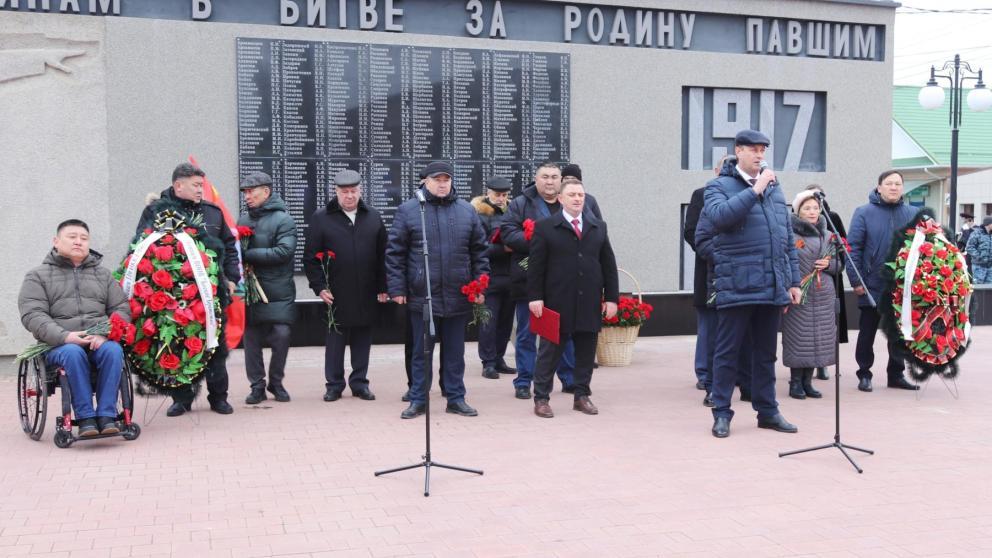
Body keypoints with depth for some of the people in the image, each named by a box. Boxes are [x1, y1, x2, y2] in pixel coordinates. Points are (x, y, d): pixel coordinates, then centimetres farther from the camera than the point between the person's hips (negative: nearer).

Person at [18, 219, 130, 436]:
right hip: (58, 344, -2)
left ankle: (107, 415, -29)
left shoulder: (103, 274, 22)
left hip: (100, 340, 2)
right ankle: (85, 417, -30)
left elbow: (122, 309, 12)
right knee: (73, 353, -36)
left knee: (113, 350, -32)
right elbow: (33, 315, -1)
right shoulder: (38, 276, 14)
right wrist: (65, 336, -19)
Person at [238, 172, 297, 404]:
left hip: (278, 290, -4)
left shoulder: (283, 219, -5)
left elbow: (284, 252, -16)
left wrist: (247, 254, -14)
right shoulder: (243, 220, 11)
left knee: (282, 334, -8)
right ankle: (257, 386, 16)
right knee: (251, 339, 5)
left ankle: (276, 382, 12)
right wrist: (241, 266, -6)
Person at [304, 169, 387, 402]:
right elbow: (311, 257, 0)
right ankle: (334, 384, 15)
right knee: (335, 339, 5)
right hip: (336, 293, -2)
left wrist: (382, 287, 6)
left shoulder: (373, 217, 7)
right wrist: (319, 287, -7)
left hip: (367, 293, 2)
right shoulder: (321, 218, 0)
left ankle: (360, 382, 19)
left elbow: (382, 255, 10)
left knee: (363, 339, 9)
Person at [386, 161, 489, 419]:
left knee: (455, 352, 11)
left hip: (458, 297, 2)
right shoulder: (408, 210, 0)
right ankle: (418, 400, 18)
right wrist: (397, 289, -5)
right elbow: (394, 253, -1)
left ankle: (456, 398, 22)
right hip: (422, 296, -2)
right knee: (421, 352, 8)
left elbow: (479, 251, 10)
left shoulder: (467, 211, 8)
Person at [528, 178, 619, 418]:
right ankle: (541, 398, 10)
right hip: (556, 302, -4)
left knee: (586, 352, 9)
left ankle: (582, 396, 20)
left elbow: (609, 265, 10)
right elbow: (536, 265, -3)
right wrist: (535, 296, -10)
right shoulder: (545, 227, 0)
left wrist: (612, 297, 5)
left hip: (590, 303, 4)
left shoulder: (599, 227, 11)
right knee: (550, 351, 3)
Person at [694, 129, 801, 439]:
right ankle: (721, 413, 11)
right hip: (737, 286, -5)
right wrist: (755, 190, -18)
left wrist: (793, 280, 14)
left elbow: (787, 237, 18)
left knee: (766, 352, 14)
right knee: (728, 352, 1)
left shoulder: (774, 188, 16)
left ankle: (767, 411, 23)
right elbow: (719, 216, -23)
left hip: (772, 286, 6)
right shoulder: (719, 186, -1)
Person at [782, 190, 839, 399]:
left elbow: (839, 263, 17)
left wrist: (829, 264, -4)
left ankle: (807, 381, 17)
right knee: (797, 339, -3)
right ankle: (795, 382, 8)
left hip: (823, 297, 5)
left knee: (819, 339, 6)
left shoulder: (828, 236, 13)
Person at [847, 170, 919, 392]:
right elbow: (853, 248, -7)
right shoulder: (864, 213, -5)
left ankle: (896, 374, 25)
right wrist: (855, 280, -12)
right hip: (872, 287, -3)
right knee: (867, 334, 7)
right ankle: (864, 374, 19)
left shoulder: (913, 214, 5)